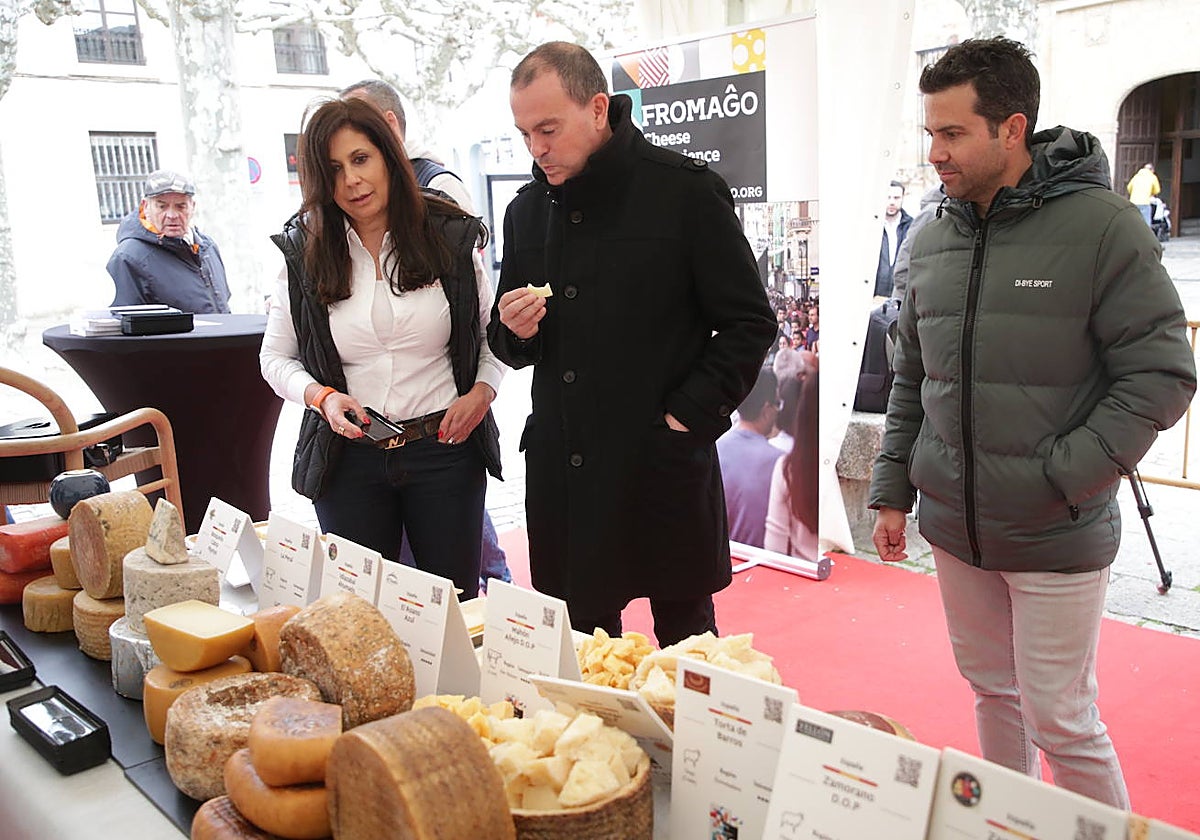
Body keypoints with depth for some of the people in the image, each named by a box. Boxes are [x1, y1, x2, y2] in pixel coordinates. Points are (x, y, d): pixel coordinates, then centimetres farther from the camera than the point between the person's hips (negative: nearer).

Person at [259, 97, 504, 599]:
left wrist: (482, 392, -9)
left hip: (445, 449, 0)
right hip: (349, 458, 1)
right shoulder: (303, 254, 2)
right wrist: (322, 396, -9)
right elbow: (276, 358, 9)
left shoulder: (452, 237, -1)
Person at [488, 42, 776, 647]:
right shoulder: (526, 210, 10)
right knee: (577, 638, 12)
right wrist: (515, 333, -6)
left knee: (684, 631, 11)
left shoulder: (686, 192, -6)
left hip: (664, 467, -4)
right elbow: (508, 346, 18)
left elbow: (749, 324, -4)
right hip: (560, 473, 4)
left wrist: (687, 416, -12)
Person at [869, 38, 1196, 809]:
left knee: (1061, 720, 3)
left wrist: (1065, 477, -16)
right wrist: (893, 491, 11)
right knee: (993, 693, 18)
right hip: (954, 529, 5)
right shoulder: (933, 241, 5)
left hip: (1057, 537, -5)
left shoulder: (1101, 226, -11)